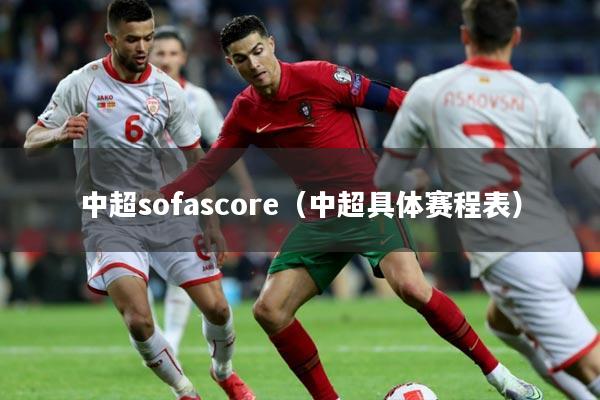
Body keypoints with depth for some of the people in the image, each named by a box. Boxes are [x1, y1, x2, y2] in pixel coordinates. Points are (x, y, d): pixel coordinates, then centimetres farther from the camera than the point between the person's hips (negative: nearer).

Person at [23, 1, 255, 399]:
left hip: (167, 213, 3)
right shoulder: (80, 85, -8)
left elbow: (196, 157, 8)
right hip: (109, 220, -3)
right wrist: (59, 134, -28)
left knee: (217, 308, -2)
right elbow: (31, 142, -5)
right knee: (139, 320, -20)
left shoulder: (167, 89, -1)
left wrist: (213, 222, 4)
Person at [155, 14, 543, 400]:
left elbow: (389, 99, -9)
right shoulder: (245, 113, 3)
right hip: (321, 219, 6)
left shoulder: (318, 77, -12)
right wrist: (155, 198, -4)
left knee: (411, 287, -27)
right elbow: (207, 170, 9)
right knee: (269, 310, -7)